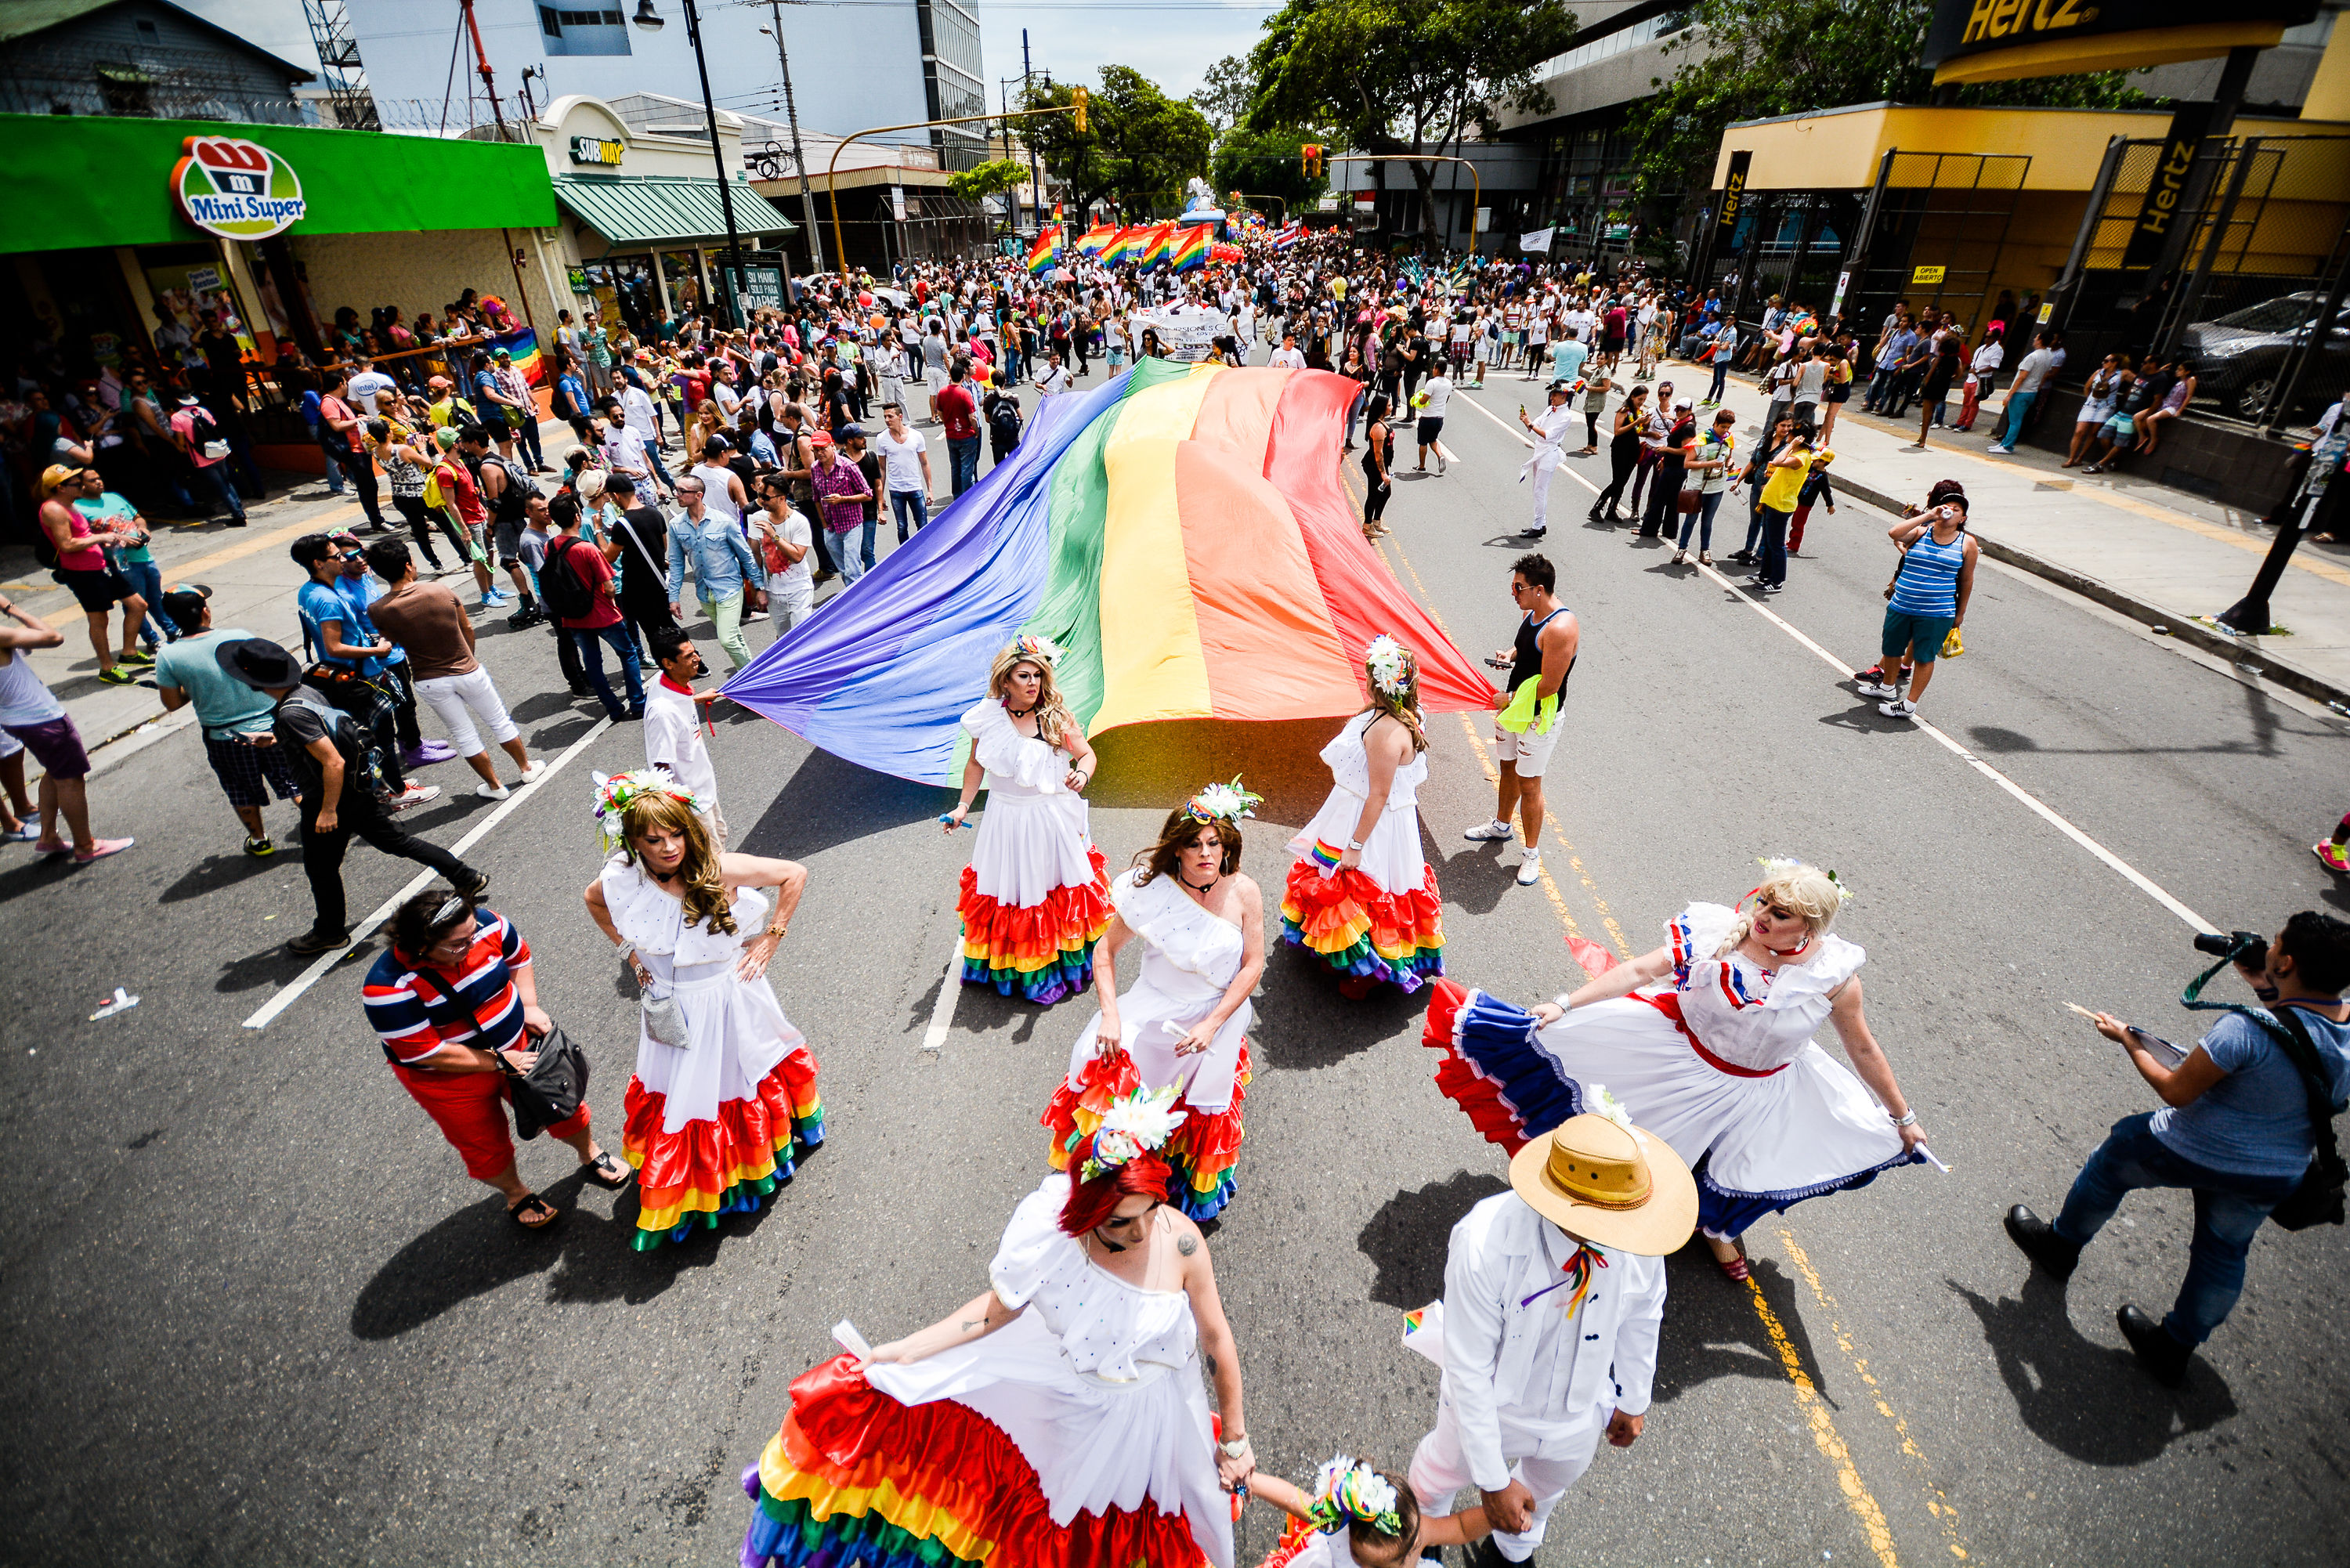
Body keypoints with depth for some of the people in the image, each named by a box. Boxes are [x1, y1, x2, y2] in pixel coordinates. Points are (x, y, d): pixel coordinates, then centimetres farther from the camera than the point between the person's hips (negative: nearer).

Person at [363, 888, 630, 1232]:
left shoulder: (486, 924, -21)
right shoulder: (389, 988, -32)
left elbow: (519, 957, 2)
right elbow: (425, 1054, -27)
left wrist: (529, 1006, -10)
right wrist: (500, 1062, -23)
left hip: (517, 1044, 4)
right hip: (452, 1079, -4)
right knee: (485, 1145, 18)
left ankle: (590, 1156, 49)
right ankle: (517, 1195, 48)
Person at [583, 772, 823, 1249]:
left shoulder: (719, 869, -26)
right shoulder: (621, 882, -17)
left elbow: (795, 875, -17)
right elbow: (592, 900, 8)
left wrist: (770, 939, -13)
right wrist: (629, 952, 3)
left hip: (731, 1000, -2)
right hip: (673, 1009, 2)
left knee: (748, 1076, 21)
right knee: (679, 1099, 15)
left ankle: (773, 1146, 53)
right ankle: (681, 1198, 41)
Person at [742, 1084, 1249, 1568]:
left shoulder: (1180, 1240, -30)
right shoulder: (1054, 1227, -27)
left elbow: (1216, 1338, -15)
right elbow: (997, 1308, -10)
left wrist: (1235, 1439, -4)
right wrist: (905, 1351, -12)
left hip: (1143, 1415, -1)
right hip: (1058, 1388, 2)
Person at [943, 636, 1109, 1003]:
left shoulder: (1057, 716, -8)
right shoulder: (987, 718, -4)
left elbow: (1087, 754, -2)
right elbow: (976, 764, 9)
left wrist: (1082, 774, -24)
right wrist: (964, 805, 4)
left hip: (1054, 818, -1)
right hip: (1007, 821, 1)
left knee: (1059, 890, 7)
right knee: (1011, 888, 10)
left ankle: (1062, 961, 25)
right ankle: (1011, 967, 28)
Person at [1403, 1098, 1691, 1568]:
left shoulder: (1636, 1236, -30)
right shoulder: (1484, 1245, -42)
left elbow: (1642, 1314, -7)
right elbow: (1468, 1371, -29)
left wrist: (1634, 1400, 9)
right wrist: (1493, 1479, -19)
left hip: (1581, 1414, 3)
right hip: (1492, 1407, -3)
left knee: (1544, 1492, 34)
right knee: (1445, 1471, 30)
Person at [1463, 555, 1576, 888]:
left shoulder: (1561, 628, -28)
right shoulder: (1531, 612, 0)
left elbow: (1549, 686, -27)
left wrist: (1511, 700, -14)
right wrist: (1511, 653, 0)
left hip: (1539, 716, -9)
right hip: (1514, 703, 9)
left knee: (1528, 785, 1)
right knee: (1508, 767, 24)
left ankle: (1533, 854, 17)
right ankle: (1501, 826, 46)